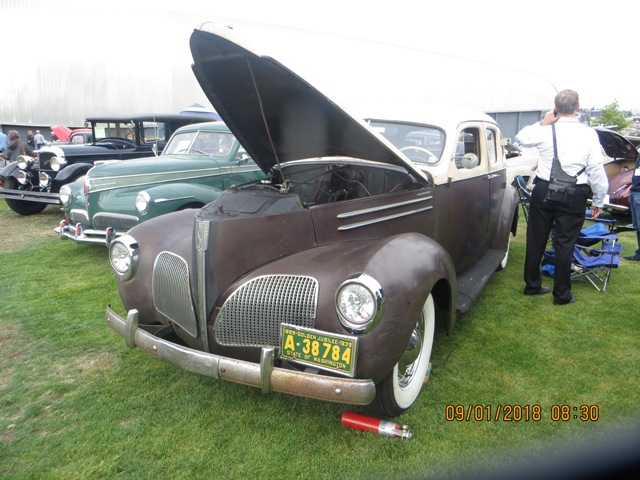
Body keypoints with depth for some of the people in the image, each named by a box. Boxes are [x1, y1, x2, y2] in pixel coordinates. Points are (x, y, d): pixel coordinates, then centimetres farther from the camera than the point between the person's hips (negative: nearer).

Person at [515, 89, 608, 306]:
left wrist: (542, 123, 13)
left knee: (536, 240, 13)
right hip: (573, 196, -1)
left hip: (543, 191, 1)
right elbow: (597, 169, -5)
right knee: (564, 245, 5)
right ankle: (561, 294, 14)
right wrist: (599, 200, 4)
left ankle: (532, 285, 26)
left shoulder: (545, 131, -5)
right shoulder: (589, 134, -7)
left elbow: (520, 137, 15)